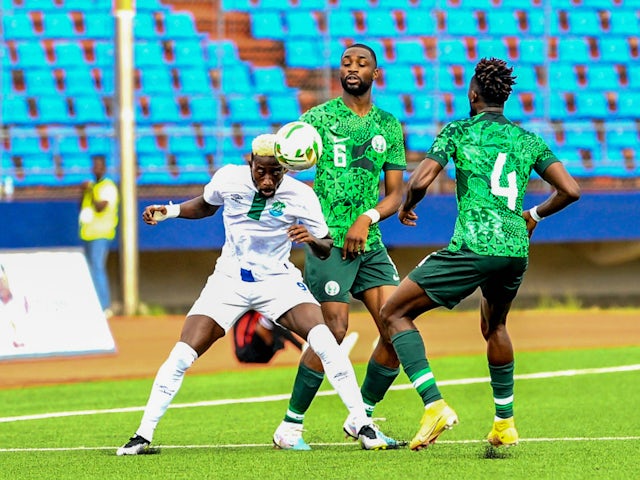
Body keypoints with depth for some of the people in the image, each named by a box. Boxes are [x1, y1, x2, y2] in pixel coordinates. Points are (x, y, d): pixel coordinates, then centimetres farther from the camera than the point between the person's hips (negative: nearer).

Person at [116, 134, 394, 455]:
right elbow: (206, 206, 14)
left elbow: (326, 250, -8)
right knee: (182, 355, -12)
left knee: (324, 341, -24)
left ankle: (364, 426, -14)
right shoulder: (229, 179, -10)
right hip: (229, 280, 1)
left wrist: (312, 239, -31)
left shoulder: (300, 196, -16)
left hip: (278, 280, -1)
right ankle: (143, 435, 0)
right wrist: (170, 211, -4)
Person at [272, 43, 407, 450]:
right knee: (334, 331, -13)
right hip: (328, 240, -5)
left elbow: (395, 195, 10)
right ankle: (291, 425, 0)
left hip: (370, 243, 5)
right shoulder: (319, 118, 1)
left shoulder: (389, 126, 13)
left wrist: (367, 219, -8)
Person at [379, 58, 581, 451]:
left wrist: (406, 207, 17)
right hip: (517, 248, 5)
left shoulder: (459, 131, 6)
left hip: (474, 246, -5)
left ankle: (435, 406, -11)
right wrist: (536, 215, 30)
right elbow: (571, 190, 11)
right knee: (495, 327, 33)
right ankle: (505, 423, 33)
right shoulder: (529, 141, 17)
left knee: (394, 313, 5)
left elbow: (420, 181, -5)